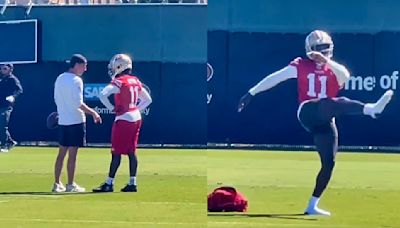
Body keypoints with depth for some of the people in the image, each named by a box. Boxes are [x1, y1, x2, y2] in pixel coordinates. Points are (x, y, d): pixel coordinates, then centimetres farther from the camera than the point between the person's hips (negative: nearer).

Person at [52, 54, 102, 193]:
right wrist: (93, 113, -13)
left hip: (62, 120, 8)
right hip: (75, 120, -8)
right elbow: (78, 103, -18)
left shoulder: (60, 78, 10)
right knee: (72, 154, -3)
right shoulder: (76, 80, -14)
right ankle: (70, 185, 0)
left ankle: (57, 184, 13)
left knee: (61, 153, 11)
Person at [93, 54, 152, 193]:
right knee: (131, 152, 11)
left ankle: (109, 184, 0)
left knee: (116, 153, -3)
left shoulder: (119, 82, -13)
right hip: (136, 118, 8)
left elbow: (103, 94, -26)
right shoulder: (135, 81, 10)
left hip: (123, 119, -7)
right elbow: (148, 99, 18)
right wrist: (136, 109, 12)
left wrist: (112, 108, -13)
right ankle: (132, 183, 11)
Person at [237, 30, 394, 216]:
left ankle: (312, 206, 10)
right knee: (337, 104, -34)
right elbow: (275, 78, 9)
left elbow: (345, 76, -11)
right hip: (307, 112, -4)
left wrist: (325, 60, -22)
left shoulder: (334, 70, 14)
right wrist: (251, 93, 5)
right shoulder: (301, 66, 10)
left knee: (329, 163, -1)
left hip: (325, 122, 4)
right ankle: (370, 109, -65)